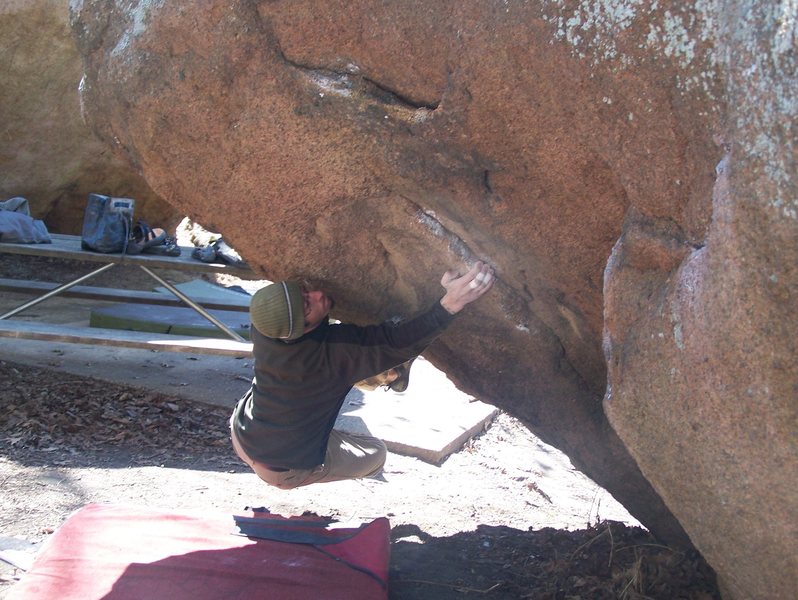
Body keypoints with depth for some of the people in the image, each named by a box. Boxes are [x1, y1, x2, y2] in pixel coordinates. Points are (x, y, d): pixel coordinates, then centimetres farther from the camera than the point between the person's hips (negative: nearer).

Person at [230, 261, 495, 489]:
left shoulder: (262, 330, -18)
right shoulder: (331, 352, -36)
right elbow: (397, 343, -39)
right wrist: (450, 304, -49)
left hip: (241, 437, 6)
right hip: (282, 468, -5)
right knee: (375, 454, 16)